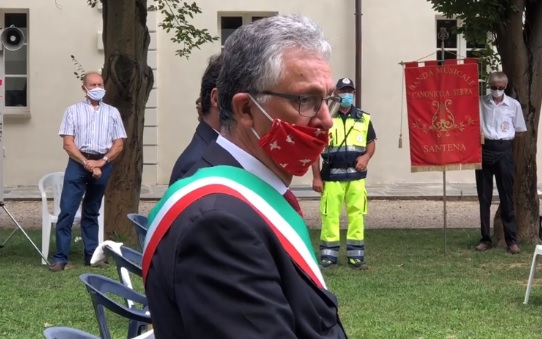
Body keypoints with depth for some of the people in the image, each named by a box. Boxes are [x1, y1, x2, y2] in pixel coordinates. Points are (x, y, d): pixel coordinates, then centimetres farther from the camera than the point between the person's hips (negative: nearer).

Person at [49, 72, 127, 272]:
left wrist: (102, 162, -10)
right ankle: (60, 258, -9)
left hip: (103, 164, 2)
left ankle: (91, 255, 16)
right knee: (67, 211, -9)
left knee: (92, 212, 11)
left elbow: (119, 144, 6)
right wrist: (86, 162, -14)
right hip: (78, 163, -2)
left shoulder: (112, 112, 11)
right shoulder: (73, 111, 6)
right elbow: (68, 143, -2)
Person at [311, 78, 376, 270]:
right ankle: (328, 255, 9)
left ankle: (356, 256, 12)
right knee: (330, 216, -1)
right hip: (332, 175, -2)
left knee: (357, 215, 4)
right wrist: (316, 176, -3)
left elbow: (371, 142, 18)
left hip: (356, 176, 3)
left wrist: (366, 157, -4)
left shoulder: (363, 118, 9)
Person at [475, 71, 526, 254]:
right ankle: (485, 238, 13)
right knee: (484, 196, 5)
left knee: (507, 195, 1)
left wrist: (503, 139, 2)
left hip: (504, 151, -1)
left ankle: (511, 239, 5)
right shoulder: (480, 102, 2)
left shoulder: (514, 105, 1)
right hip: (484, 150, 1)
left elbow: (519, 131, 9)